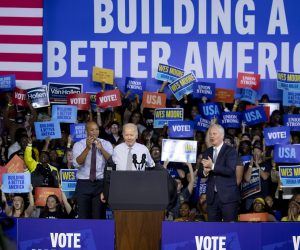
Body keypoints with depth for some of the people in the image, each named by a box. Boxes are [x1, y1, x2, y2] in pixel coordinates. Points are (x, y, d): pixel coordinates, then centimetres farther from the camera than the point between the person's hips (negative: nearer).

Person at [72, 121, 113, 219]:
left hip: (101, 184, 1)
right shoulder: (78, 145, 2)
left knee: (98, 216, 2)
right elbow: (76, 164, -13)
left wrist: (101, 148, -21)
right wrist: (87, 148, -23)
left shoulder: (106, 144, 5)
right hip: (83, 184, -1)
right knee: (83, 216, -1)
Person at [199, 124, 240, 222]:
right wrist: (205, 172, -11)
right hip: (212, 196, 6)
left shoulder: (231, 151, -3)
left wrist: (212, 166, -24)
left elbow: (230, 170, -17)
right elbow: (199, 172, 12)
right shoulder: (207, 152, 16)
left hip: (228, 196, -6)